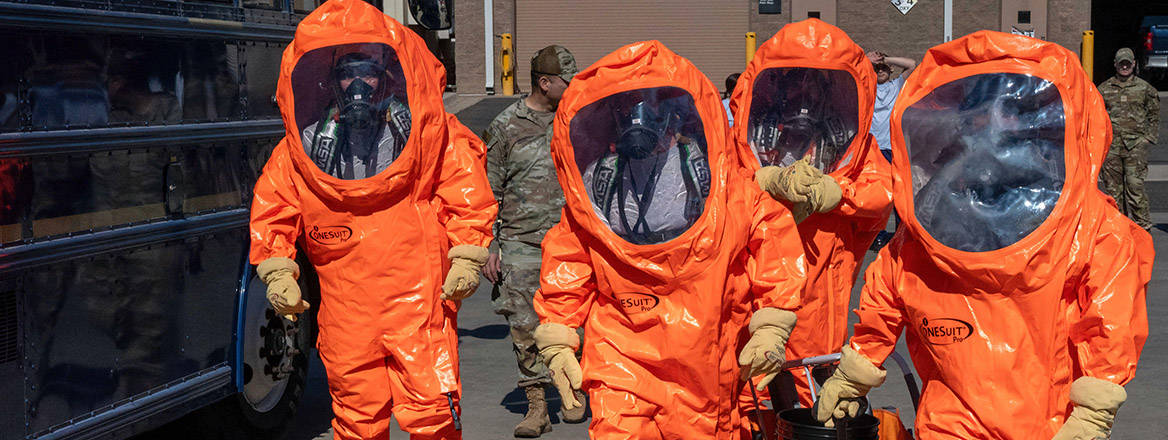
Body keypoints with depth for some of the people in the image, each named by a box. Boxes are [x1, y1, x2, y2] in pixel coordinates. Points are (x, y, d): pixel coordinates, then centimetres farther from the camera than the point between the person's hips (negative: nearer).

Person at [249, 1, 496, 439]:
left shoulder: (429, 133, -1)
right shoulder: (306, 147, 4)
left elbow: (469, 196, 6)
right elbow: (271, 210, 13)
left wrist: (466, 260, 0)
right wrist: (277, 272, 5)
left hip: (420, 303, -2)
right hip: (345, 312, 2)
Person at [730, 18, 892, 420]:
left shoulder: (852, 141, 13)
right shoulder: (750, 135, 9)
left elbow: (882, 194, -1)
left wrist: (827, 191, -19)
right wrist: (775, 181, -23)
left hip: (820, 292, 1)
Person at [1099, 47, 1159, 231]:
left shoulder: (1145, 88, 7)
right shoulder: (1104, 88, 10)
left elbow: (1154, 117, 12)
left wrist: (1149, 138, 1)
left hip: (1135, 146, -2)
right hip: (1111, 146, 2)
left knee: (1135, 186, -9)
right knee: (1113, 187, 4)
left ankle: (1143, 226, -2)